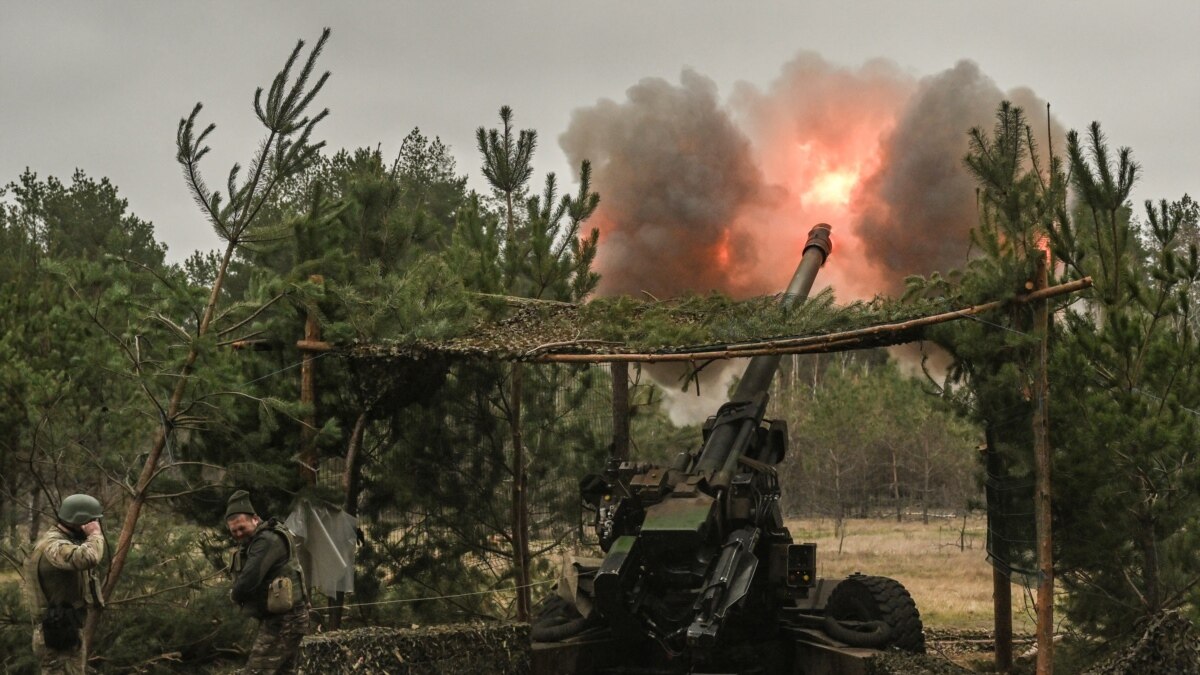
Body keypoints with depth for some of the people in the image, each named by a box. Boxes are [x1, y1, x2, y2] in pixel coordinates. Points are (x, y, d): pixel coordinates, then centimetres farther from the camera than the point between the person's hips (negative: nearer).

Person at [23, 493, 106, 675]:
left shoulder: (61, 541, 11)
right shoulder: (54, 546, -24)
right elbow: (88, 558, -42)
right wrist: (95, 535, -25)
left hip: (64, 630, 11)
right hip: (57, 635, -11)